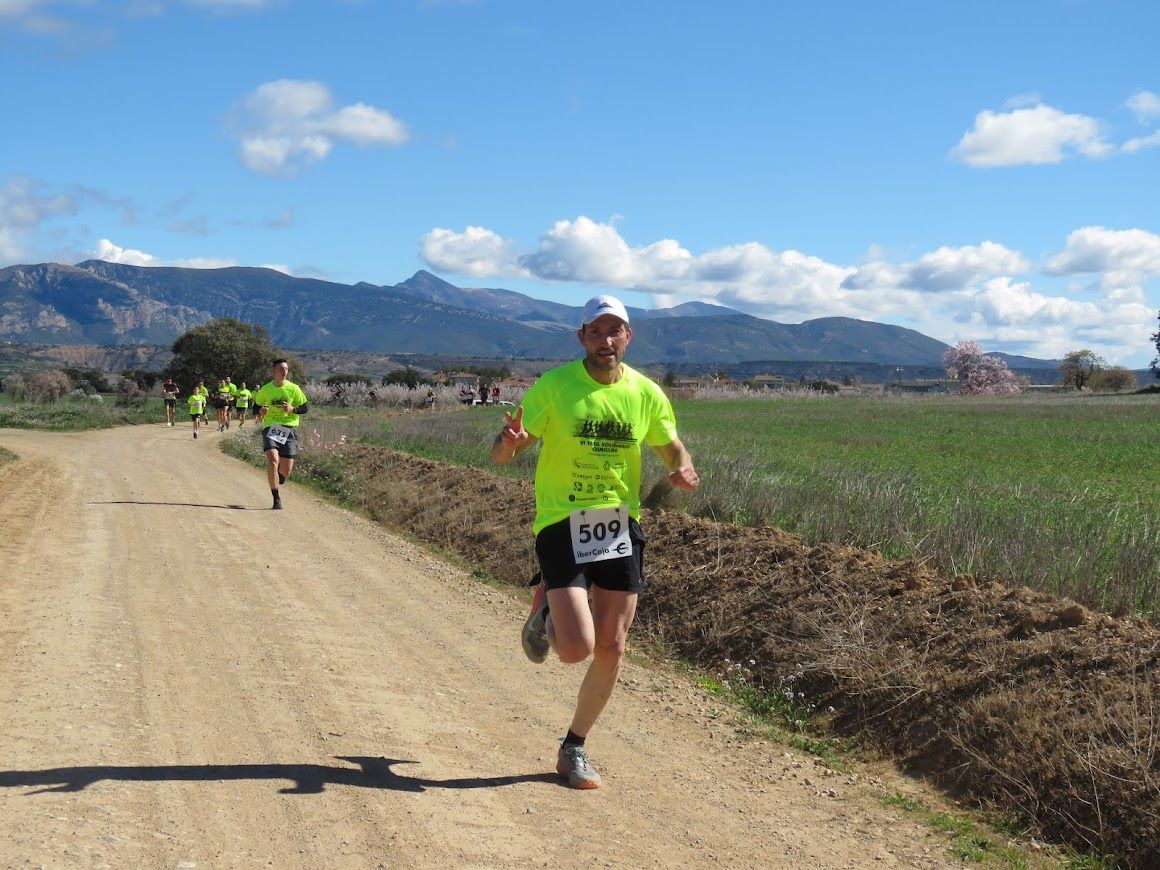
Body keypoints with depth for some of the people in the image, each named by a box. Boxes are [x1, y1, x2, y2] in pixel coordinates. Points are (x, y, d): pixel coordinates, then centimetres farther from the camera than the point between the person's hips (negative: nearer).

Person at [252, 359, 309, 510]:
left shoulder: (294, 388, 2)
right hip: (270, 428, -1)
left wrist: (293, 409, -13)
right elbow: (257, 405, 16)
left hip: (289, 429, 1)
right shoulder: (265, 389, 4)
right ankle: (277, 498, -14)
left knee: (286, 470, 1)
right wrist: (261, 410, -7)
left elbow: (305, 407, 7)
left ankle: (278, 483, 40)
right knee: (272, 461, -22)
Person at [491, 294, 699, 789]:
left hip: (620, 526, 4)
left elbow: (673, 451, 13)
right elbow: (501, 455, -8)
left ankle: (574, 749, 23)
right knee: (577, 648, -14)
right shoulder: (554, 387, -9)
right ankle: (546, 611, 22)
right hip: (562, 525, -3)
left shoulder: (646, 394, 1)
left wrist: (684, 472, -11)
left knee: (611, 648, 4)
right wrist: (509, 442, -33)